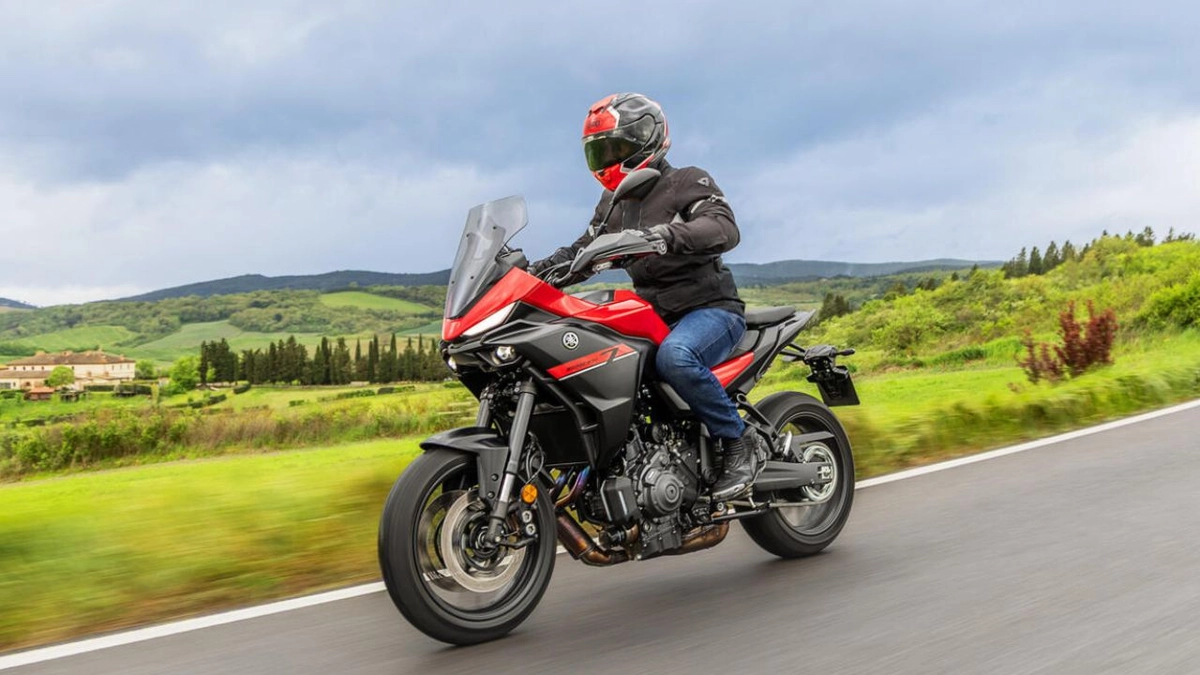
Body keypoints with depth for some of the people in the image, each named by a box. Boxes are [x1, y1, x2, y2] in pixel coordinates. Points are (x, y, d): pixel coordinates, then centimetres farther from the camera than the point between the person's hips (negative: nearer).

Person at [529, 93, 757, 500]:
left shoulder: (687, 183, -6)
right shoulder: (613, 202, 17)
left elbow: (725, 229, -24)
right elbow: (583, 251, 19)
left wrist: (663, 235, -42)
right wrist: (535, 271, 0)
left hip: (711, 308, -7)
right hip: (656, 318, 8)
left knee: (674, 356, -38)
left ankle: (738, 440, -19)